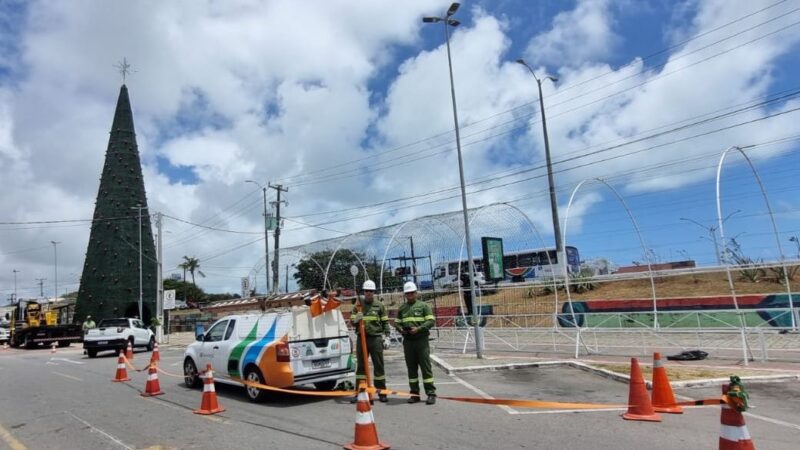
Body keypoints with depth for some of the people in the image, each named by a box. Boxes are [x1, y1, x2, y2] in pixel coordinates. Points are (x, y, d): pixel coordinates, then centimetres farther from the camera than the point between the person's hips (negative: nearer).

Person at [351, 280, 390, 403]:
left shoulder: (379, 305, 4)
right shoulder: (358, 305, 9)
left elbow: (385, 322, 5)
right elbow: (352, 322, 8)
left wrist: (387, 335, -4)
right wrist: (356, 319, -15)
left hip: (376, 338, -2)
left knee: (379, 365, 3)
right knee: (361, 365, 7)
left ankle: (381, 392, 11)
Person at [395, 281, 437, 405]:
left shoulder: (423, 305, 3)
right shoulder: (402, 308, 15)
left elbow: (431, 321, -5)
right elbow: (396, 323, 17)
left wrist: (418, 329, -17)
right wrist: (401, 329, -5)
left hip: (421, 340, -4)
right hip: (407, 341, 4)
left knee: (426, 366, -4)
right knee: (411, 368, 8)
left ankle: (431, 393, 1)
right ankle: (414, 394, 17)